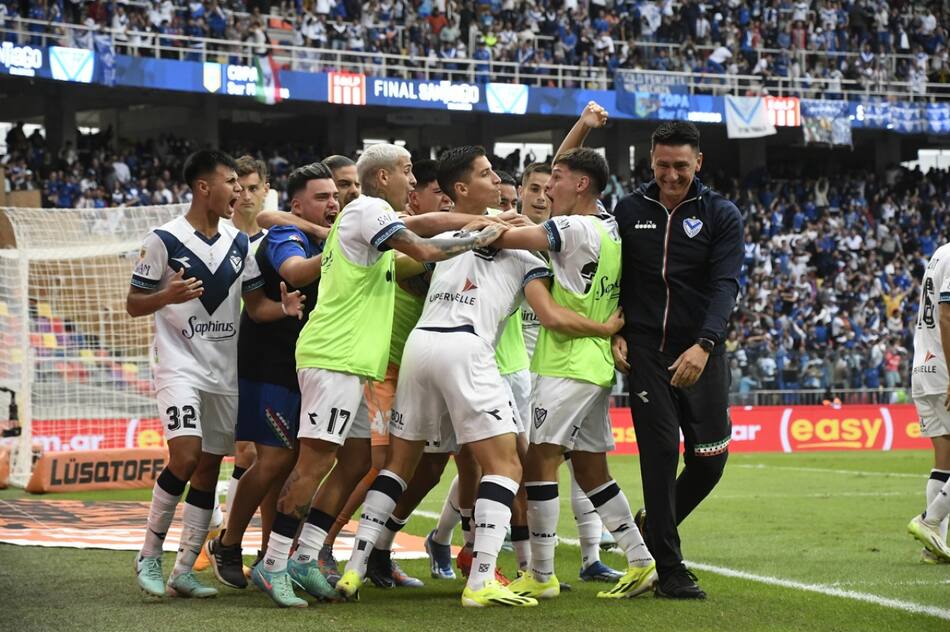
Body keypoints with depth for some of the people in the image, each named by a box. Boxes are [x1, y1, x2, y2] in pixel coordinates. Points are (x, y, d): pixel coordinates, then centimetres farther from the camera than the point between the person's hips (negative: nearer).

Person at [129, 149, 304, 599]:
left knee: (208, 470, 5)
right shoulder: (164, 240, -6)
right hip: (179, 364, -6)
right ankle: (149, 557, -6)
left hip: (224, 371, 6)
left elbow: (255, 305, 13)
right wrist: (167, 296, -24)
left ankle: (183, 572, 12)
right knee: (185, 456, -21)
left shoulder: (239, 243, 10)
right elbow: (133, 305, -3)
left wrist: (284, 308, -9)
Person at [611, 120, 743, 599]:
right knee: (660, 454, -6)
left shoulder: (721, 215, 0)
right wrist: (615, 333, -1)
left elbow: (725, 285, -10)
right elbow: (611, 277, 14)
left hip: (701, 353, 0)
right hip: (645, 350, 0)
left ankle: (654, 528, 26)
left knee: (709, 460, -1)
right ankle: (669, 569, 1)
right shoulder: (630, 210, 7)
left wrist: (703, 345, -24)